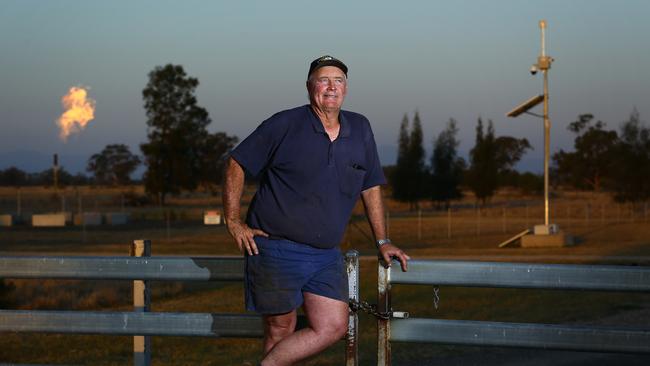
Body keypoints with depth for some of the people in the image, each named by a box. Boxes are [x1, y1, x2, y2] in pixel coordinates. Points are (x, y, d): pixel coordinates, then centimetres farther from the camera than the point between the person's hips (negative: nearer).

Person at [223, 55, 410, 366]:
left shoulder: (360, 130, 8)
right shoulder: (284, 125, -6)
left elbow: (371, 187, 17)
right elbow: (236, 165, -1)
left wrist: (382, 241, 15)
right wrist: (233, 222, -6)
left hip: (326, 255, 5)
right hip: (276, 250, -5)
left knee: (333, 328, -5)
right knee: (281, 331, -1)